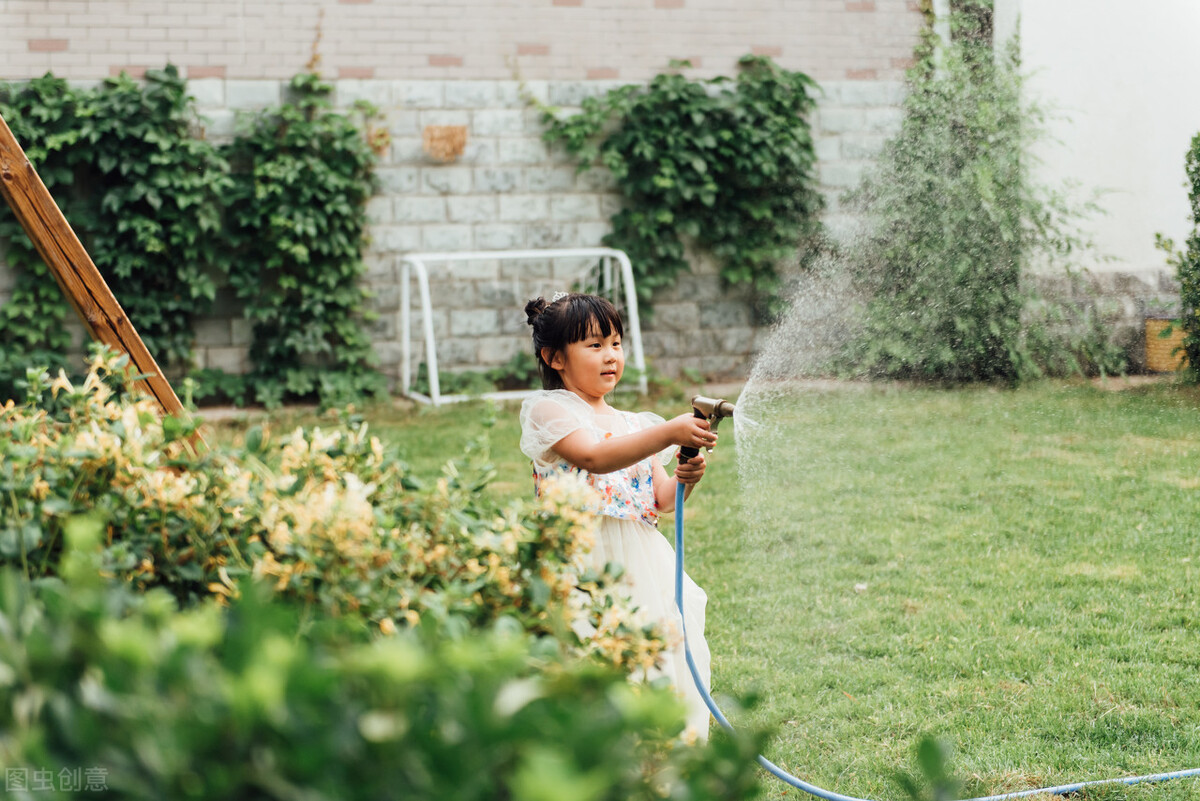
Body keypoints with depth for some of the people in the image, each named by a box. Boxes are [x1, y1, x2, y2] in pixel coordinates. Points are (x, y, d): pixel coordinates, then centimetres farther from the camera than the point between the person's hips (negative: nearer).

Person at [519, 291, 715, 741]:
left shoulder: (633, 424, 18)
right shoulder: (548, 409, -2)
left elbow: (660, 500, 15)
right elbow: (594, 456, -20)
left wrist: (683, 479, -8)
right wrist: (669, 434, -27)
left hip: (642, 562, 6)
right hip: (583, 562, -6)